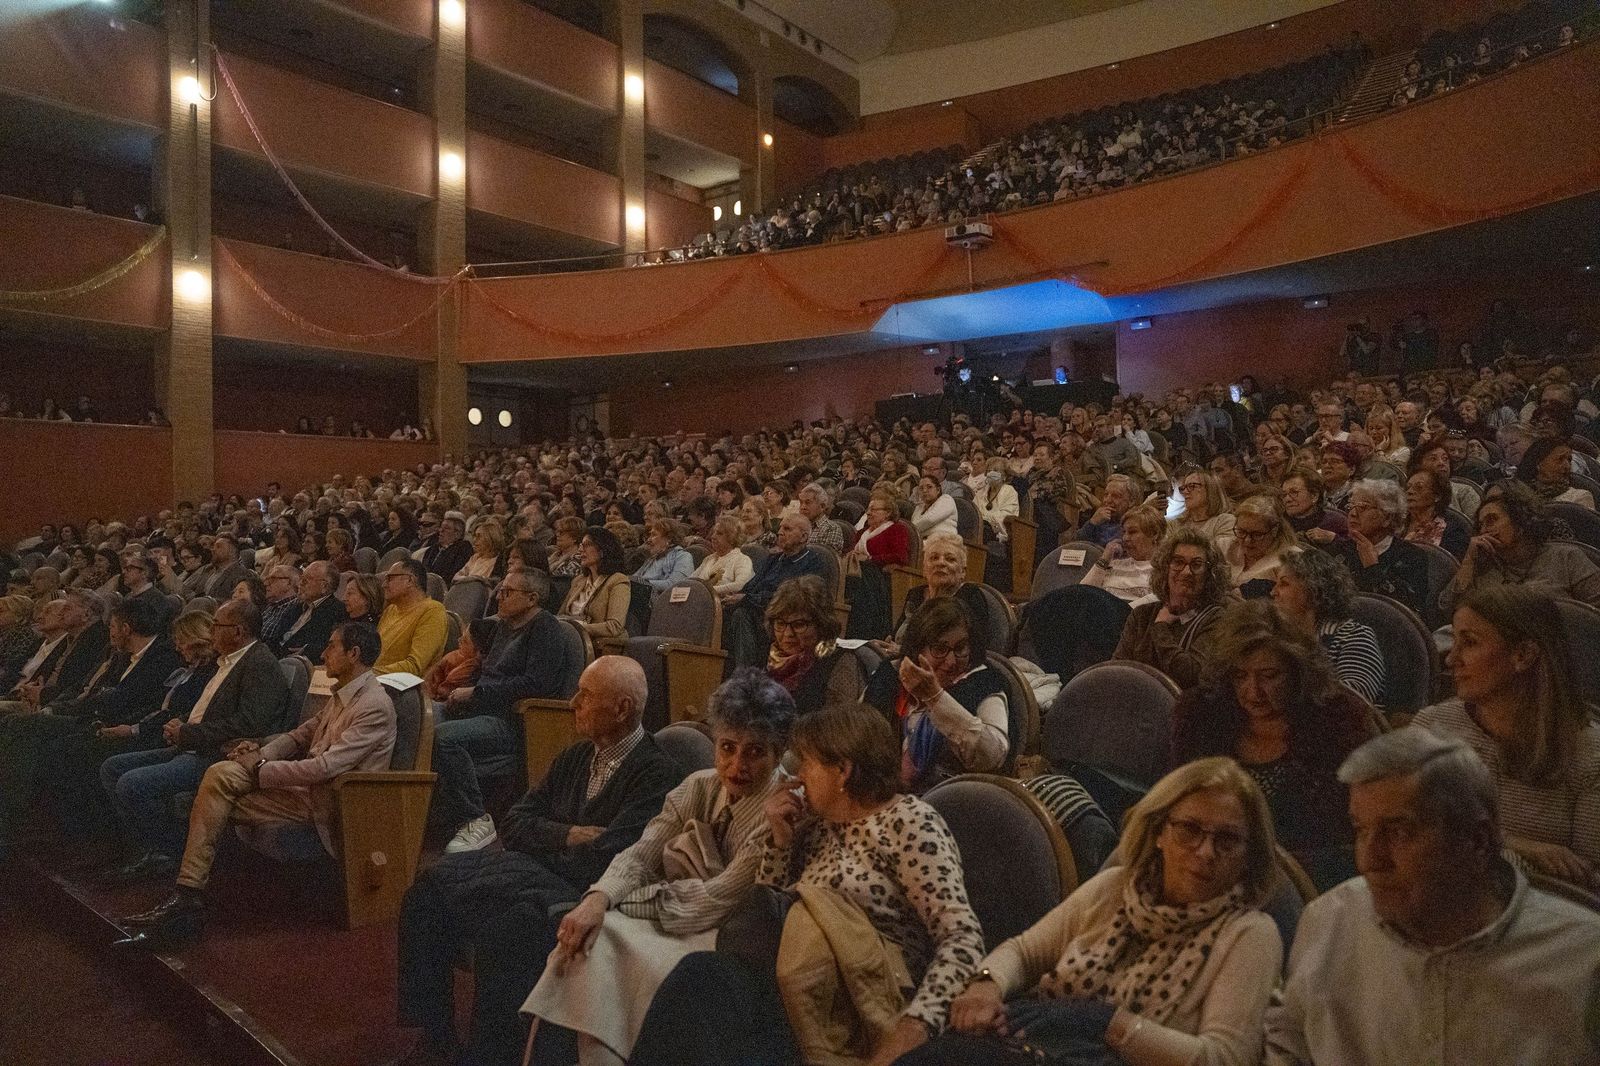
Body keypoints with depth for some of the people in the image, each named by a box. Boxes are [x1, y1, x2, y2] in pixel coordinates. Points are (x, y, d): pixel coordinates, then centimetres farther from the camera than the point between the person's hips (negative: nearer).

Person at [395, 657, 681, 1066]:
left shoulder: (658, 774, -9)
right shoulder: (576, 757, 17)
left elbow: (603, 860, -18)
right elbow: (513, 825, 12)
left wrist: (548, 842, -2)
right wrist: (570, 836, -6)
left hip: (580, 894, -7)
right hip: (533, 873, 7)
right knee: (428, 889, -12)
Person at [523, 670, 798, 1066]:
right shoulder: (699, 787, 3)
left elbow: (719, 899, -18)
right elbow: (641, 855, -2)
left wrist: (621, 902, -13)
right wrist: (598, 899, -24)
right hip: (684, 920, 6)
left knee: (649, 961, -30)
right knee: (591, 937, -18)